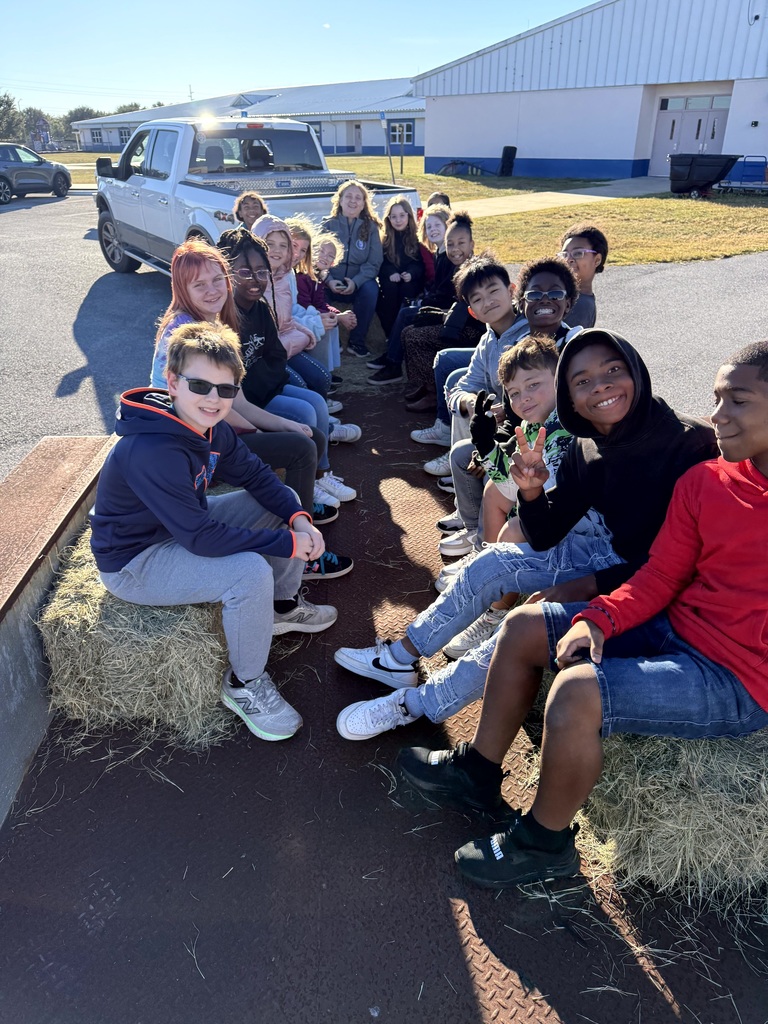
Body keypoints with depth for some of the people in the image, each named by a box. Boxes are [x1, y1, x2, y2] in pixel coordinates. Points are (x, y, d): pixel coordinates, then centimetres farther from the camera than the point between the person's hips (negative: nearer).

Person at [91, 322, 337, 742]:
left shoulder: (211, 427, -6)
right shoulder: (150, 452, -33)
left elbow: (255, 474, 2)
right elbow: (201, 537, -34)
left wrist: (298, 518, -16)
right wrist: (286, 543, -29)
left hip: (184, 528, 9)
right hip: (133, 562, -9)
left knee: (285, 501, 4)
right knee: (251, 573, -30)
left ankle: (283, 607, 23)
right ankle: (245, 685, -5)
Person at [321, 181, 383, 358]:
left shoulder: (370, 227, 6)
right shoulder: (328, 225, 5)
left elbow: (374, 262, -2)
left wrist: (355, 282, -20)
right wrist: (329, 280, -22)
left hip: (358, 283, 1)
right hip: (331, 284, -1)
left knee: (371, 289, -32)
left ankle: (356, 341, -15)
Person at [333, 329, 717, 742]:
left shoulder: (690, 444, -24)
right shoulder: (587, 450, -4)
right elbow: (544, 538, -2)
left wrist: (586, 587, -23)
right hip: (611, 554, 7)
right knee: (494, 562, -1)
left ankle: (416, 704, -3)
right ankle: (402, 656, 13)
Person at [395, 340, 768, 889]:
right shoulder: (704, 480, 3)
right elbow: (661, 576, 4)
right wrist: (598, 618, -12)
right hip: (672, 629, 8)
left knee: (578, 692, -29)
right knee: (524, 628, 5)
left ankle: (545, 843, 1)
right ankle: (478, 771, 21)